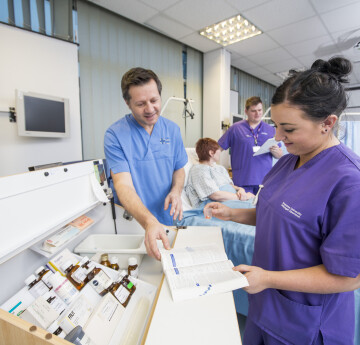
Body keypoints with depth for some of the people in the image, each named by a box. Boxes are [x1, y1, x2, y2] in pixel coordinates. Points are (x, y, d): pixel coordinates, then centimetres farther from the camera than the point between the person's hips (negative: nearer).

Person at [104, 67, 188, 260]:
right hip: (134, 225, -3)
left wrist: (176, 191, -14)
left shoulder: (172, 129, -1)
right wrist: (149, 222, -39)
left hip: (167, 221, 4)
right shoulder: (115, 135, -15)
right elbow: (123, 185, -23)